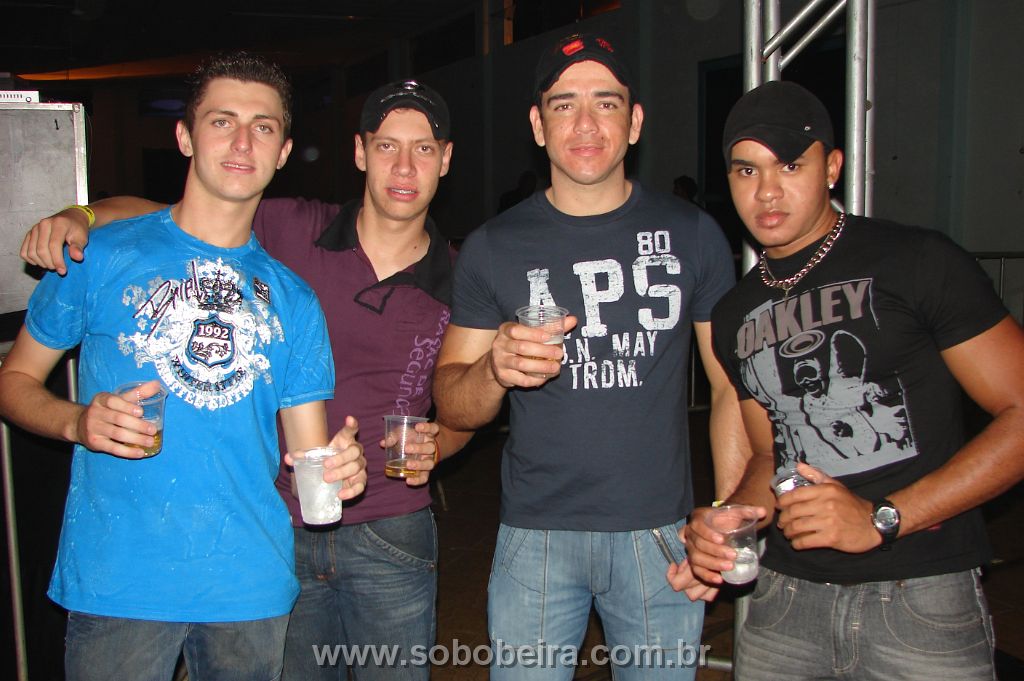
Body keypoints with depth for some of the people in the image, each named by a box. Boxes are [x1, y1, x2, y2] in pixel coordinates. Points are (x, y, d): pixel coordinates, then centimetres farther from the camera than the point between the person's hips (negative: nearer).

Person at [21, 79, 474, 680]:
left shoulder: (457, 280, -3)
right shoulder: (290, 231, -6)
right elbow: (156, 214, 3)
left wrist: (433, 447, -11)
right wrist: (80, 216, -16)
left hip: (390, 537, 0)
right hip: (282, 528, 0)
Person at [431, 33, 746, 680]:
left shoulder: (691, 233, 1)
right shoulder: (494, 246, 1)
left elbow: (732, 384, 3)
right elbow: (451, 401, 2)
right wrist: (495, 369, -21)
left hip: (660, 530, 1)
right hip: (537, 535, 0)